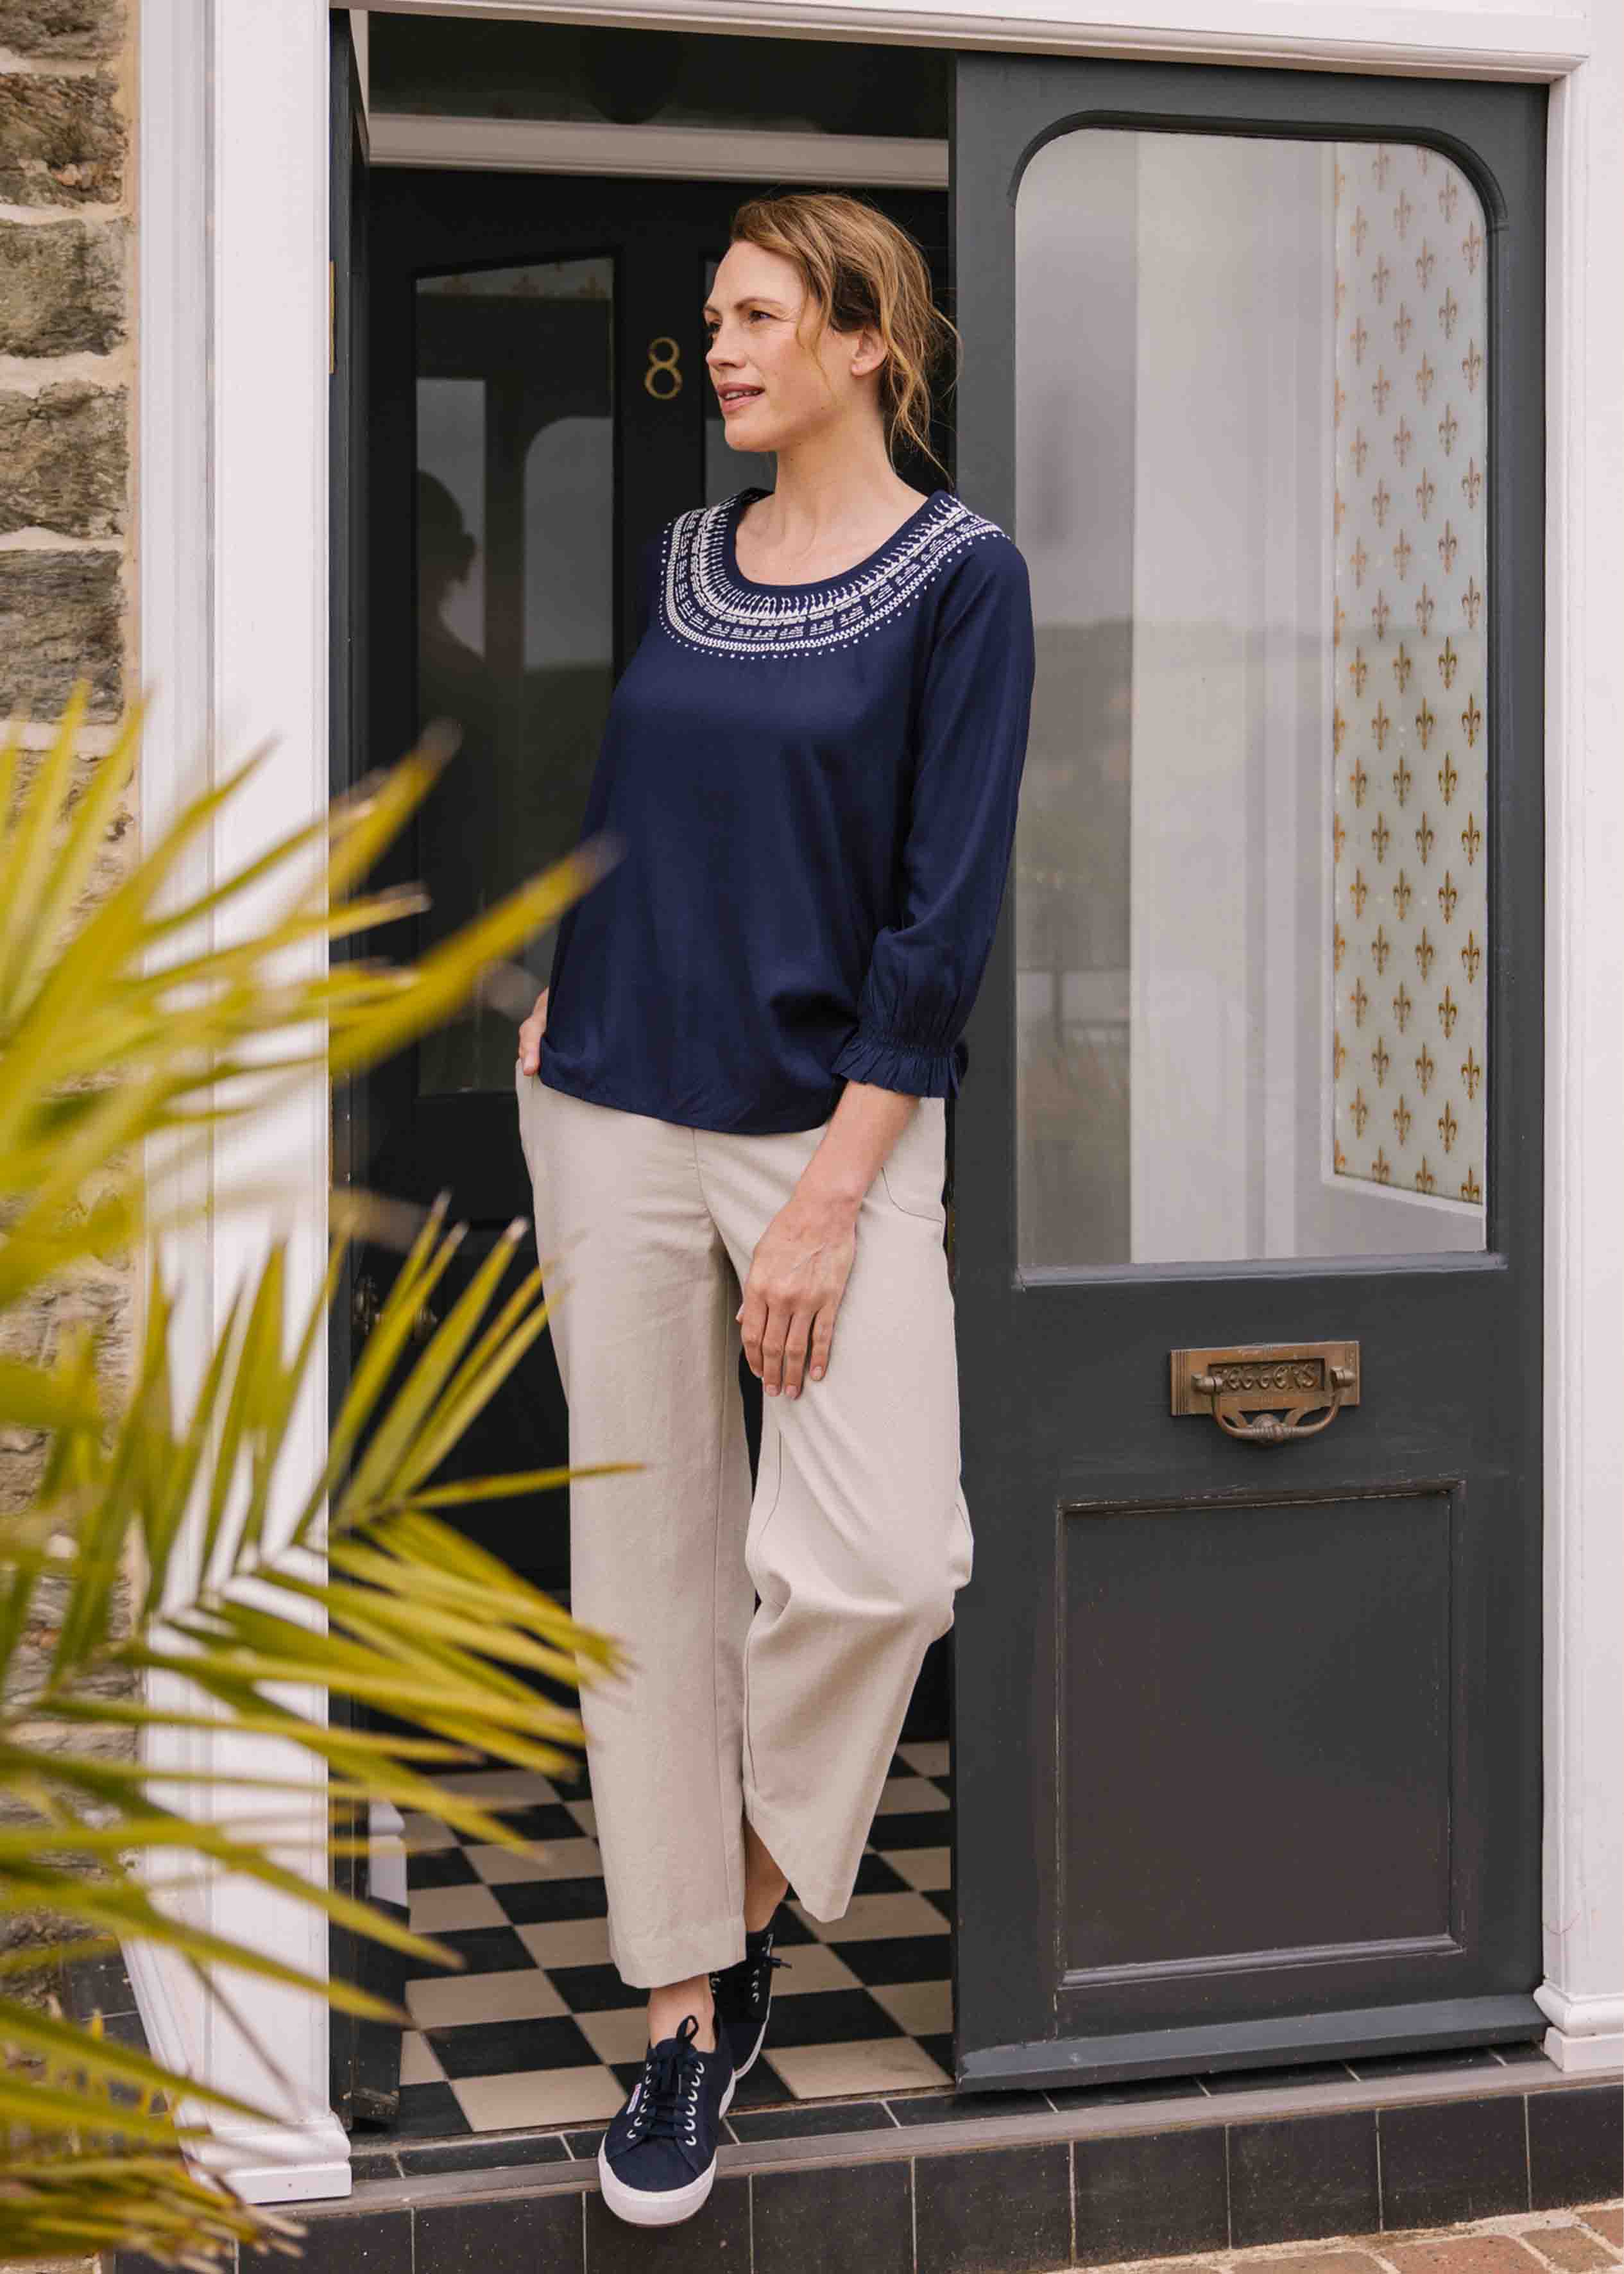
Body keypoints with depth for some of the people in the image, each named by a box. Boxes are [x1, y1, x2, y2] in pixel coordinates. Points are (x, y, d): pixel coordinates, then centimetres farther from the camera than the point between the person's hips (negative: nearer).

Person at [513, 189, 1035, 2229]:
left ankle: (743, 1899, 11)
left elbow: (946, 908, -10)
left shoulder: (959, 573, -4)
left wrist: (834, 1194, -14)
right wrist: (558, 1001, 7)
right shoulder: (678, 561, 11)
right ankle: (685, 2012, 17)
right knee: (650, 1574, 5)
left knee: (884, 1560, -16)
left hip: (840, 1120, -4)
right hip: (617, 1114, 4)